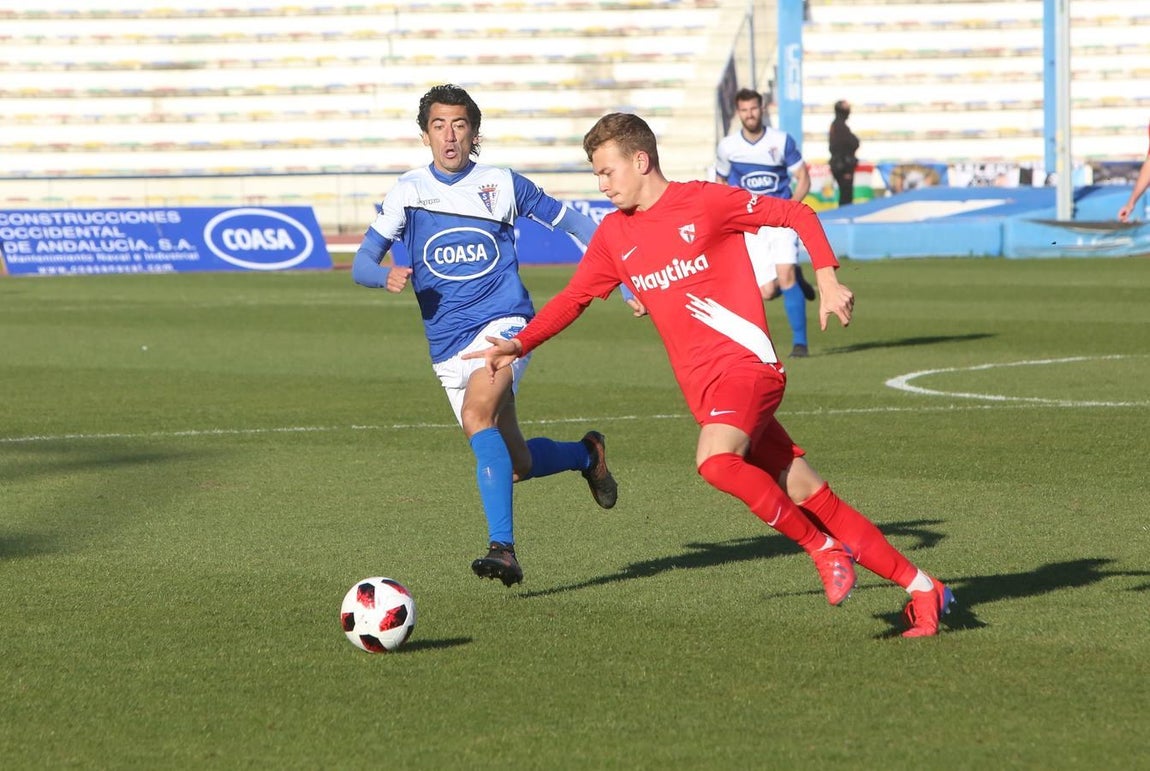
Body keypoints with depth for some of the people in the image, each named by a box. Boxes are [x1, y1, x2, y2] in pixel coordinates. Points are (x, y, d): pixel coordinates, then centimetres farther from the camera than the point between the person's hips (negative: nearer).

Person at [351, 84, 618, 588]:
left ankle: (503, 547, -35)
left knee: (477, 415, -32)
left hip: (503, 323, -4)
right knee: (515, 465, 8)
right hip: (448, 345, 4)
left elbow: (568, 221, 13)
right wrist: (388, 276, -19)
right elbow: (361, 263, 5)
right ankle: (586, 455, 41)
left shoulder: (503, 185, 2)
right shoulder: (408, 191, 5)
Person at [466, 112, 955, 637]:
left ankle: (825, 549, -15)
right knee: (810, 496, 3)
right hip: (704, 388, 6)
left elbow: (797, 216, -2)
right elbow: (574, 298, 17)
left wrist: (828, 283, -13)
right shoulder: (615, 235, 13)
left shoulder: (705, 202, -6)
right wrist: (518, 345, 2)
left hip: (745, 362, -6)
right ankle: (920, 587, 10)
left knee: (715, 460, -32)